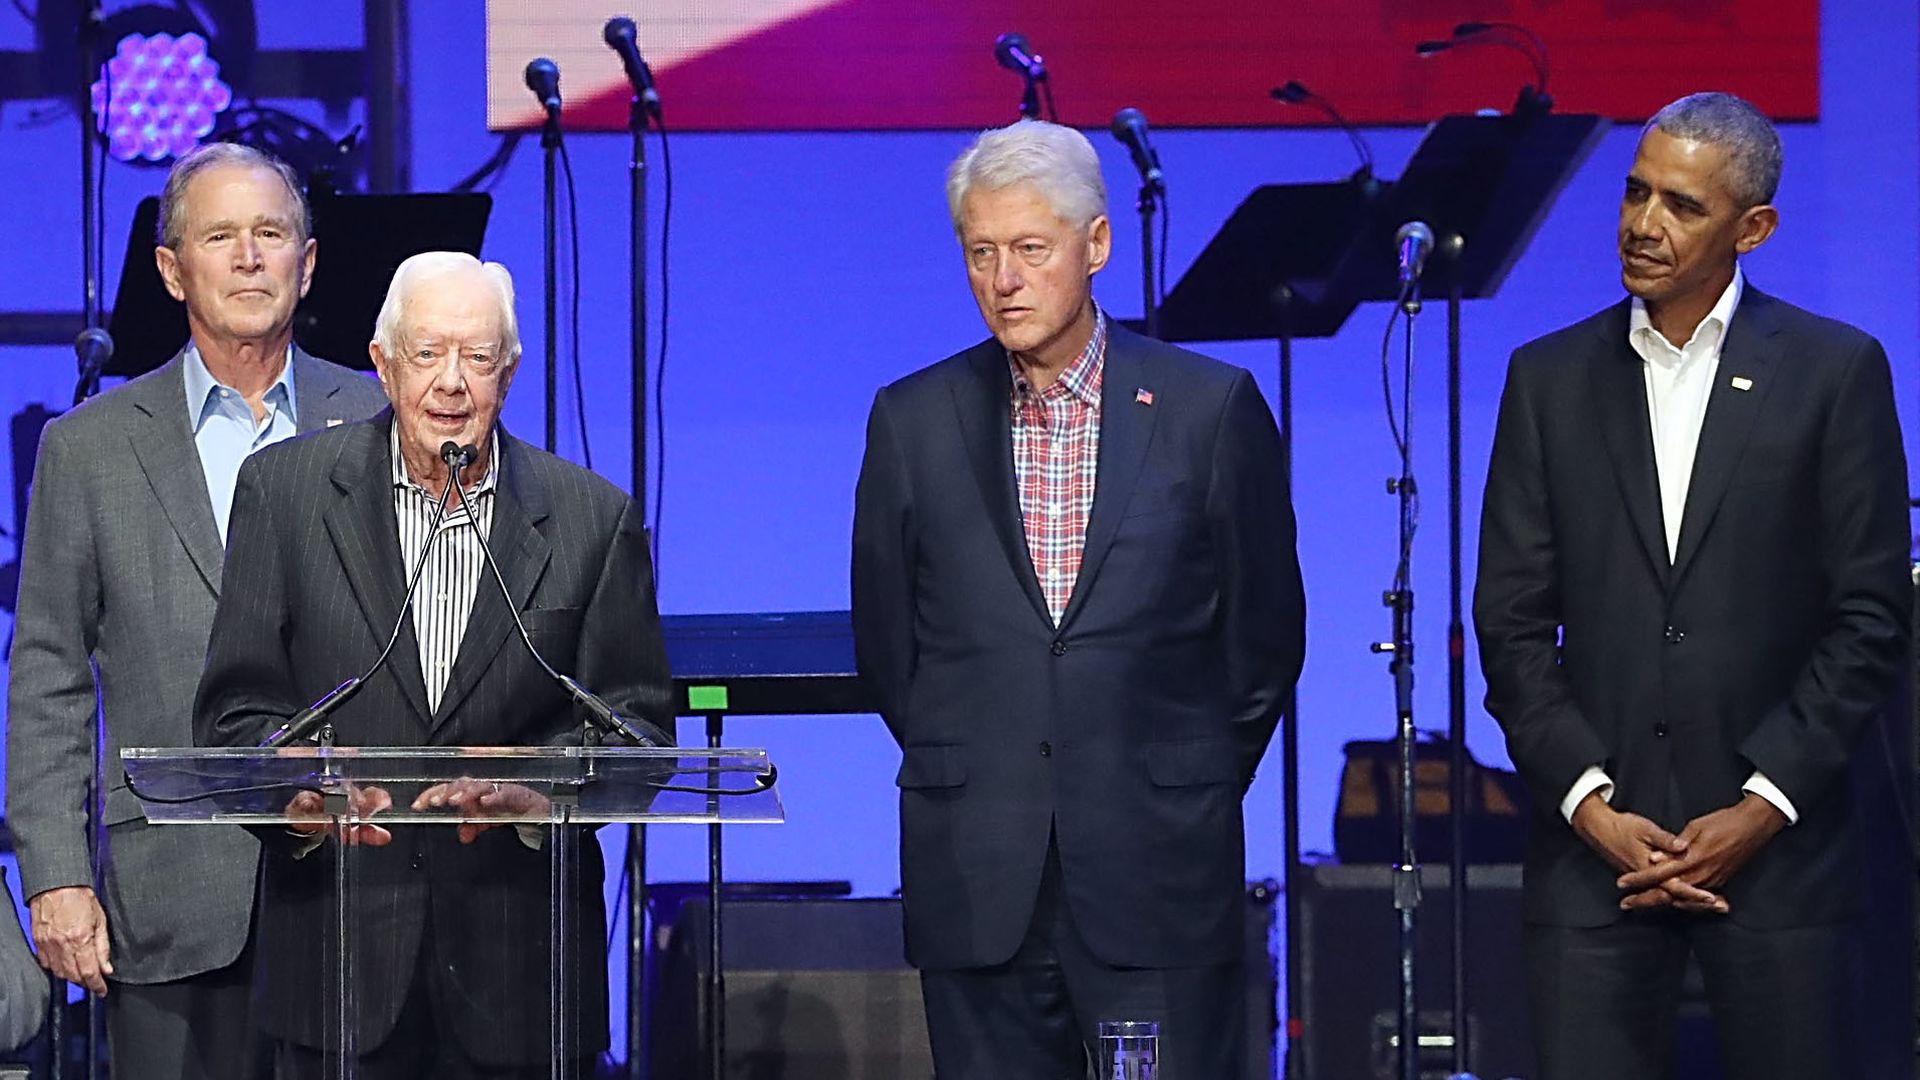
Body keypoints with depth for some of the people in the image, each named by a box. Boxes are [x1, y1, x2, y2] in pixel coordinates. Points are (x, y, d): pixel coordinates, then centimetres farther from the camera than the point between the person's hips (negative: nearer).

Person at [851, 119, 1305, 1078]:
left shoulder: (1211, 407, 1)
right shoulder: (913, 421, 6)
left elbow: (1266, 632, 7)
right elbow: (884, 640, 14)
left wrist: (1187, 793, 9)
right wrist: (968, 782, 12)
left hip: (1160, 873, -1)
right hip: (979, 884, 2)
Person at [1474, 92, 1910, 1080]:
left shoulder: (1835, 371, 3)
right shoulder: (1549, 378, 8)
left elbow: (1870, 617, 0)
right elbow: (1512, 620, 6)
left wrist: (1765, 804, -7)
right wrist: (1586, 802, -5)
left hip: (1772, 841, -1)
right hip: (1594, 840, 2)